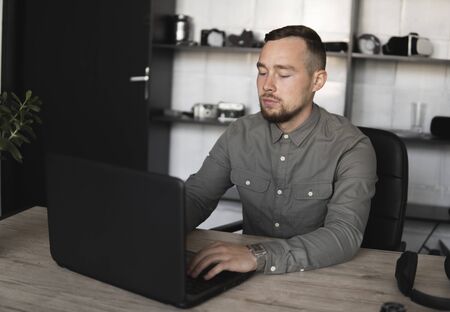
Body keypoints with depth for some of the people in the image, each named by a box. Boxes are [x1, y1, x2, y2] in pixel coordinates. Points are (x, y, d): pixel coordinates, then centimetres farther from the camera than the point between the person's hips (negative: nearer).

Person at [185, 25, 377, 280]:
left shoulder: (351, 147, -14)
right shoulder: (239, 134, 0)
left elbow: (345, 235, -26)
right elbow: (195, 197, 2)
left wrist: (258, 256, -39)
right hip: (251, 277, 4)